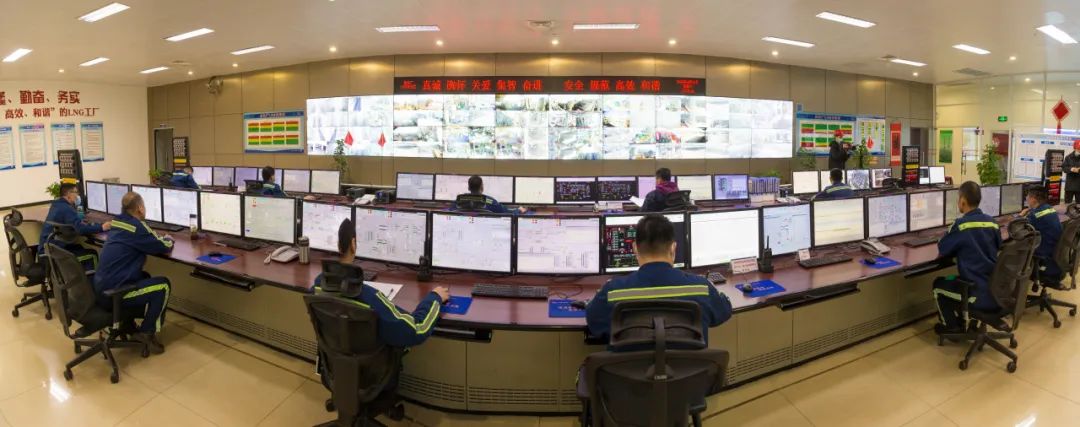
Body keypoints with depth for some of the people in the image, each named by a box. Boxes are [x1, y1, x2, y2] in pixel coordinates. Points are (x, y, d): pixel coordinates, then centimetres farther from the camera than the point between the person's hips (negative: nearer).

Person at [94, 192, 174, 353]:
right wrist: (168, 239, 16)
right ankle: (146, 332, 4)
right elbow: (164, 247, -5)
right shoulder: (137, 227, -16)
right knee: (164, 285, -2)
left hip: (101, 287, 9)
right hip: (112, 293, -9)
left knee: (144, 276, 28)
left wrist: (160, 239, 17)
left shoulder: (118, 222, 9)